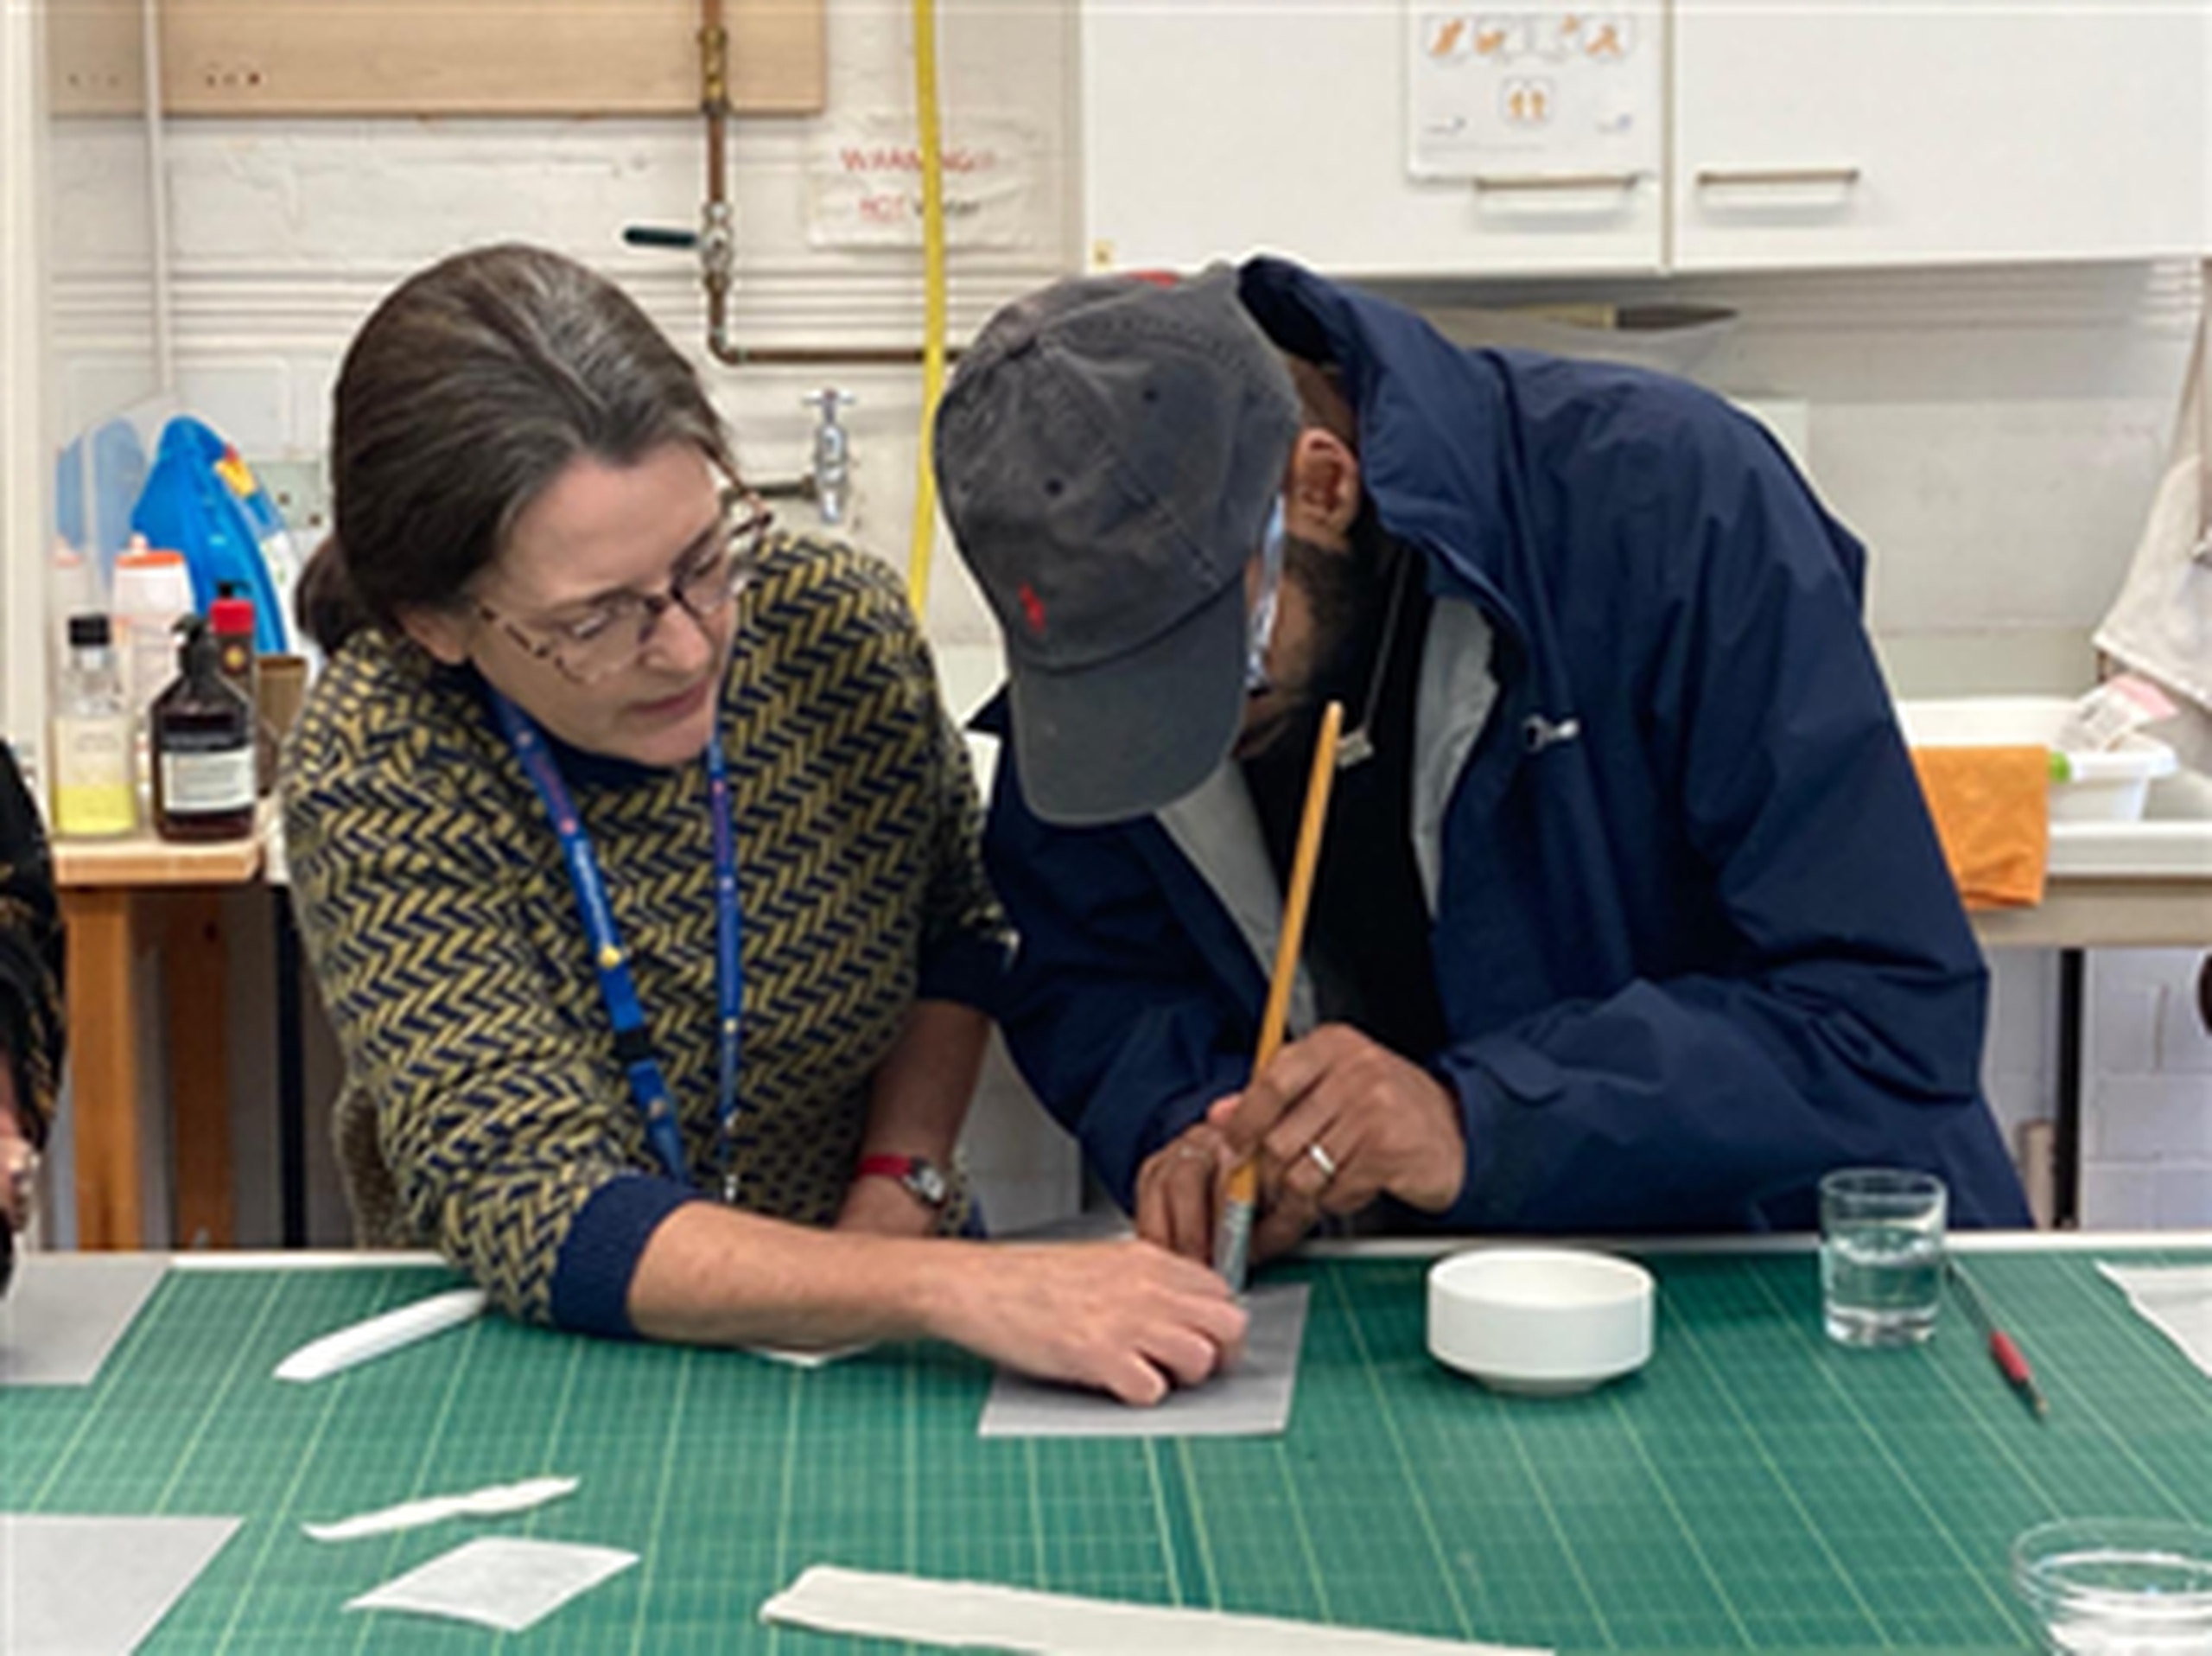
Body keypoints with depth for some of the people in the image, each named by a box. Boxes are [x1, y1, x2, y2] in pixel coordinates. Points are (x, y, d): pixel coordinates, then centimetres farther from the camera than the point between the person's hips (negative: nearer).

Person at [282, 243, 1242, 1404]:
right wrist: (957, 1289, -37)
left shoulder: (835, 627, -9)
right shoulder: (372, 781, -19)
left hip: (857, 1348, 2)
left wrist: (901, 1188, -6)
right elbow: (541, 1222, -26)